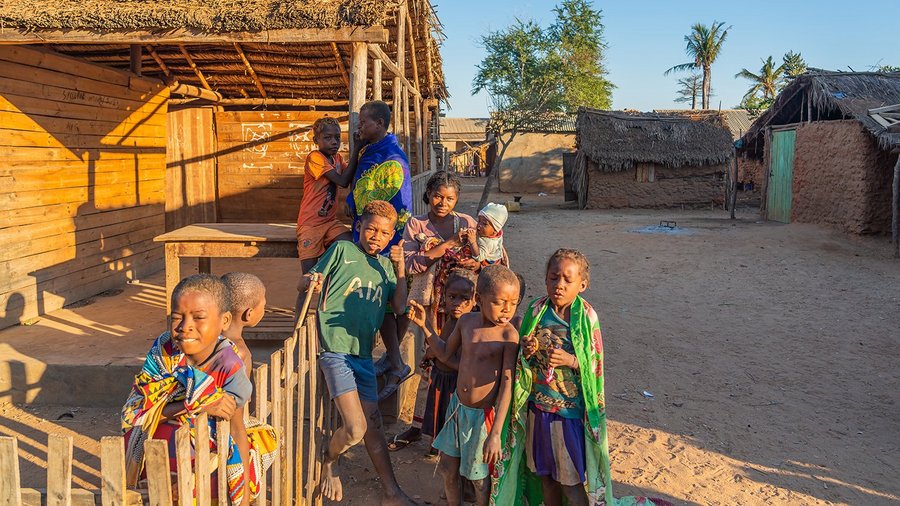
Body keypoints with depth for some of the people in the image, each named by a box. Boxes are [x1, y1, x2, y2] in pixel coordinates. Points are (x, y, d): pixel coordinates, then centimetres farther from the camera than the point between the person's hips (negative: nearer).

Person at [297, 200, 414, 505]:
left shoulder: (385, 266, 15)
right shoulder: (342, 250, 1)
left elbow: (400, 307, 6)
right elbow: (307, 280, 2)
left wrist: (400, 269, -2)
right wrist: (311, 282, -20)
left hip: (363, 354, 5)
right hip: (335, 350, -5)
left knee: (373, 425, 11)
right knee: (355, 429, -13)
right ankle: (330, 462, 20)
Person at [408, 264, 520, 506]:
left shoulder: (509, 335, -21)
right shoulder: (466, 321, -4)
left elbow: (507, 386, -20)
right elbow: (445, 354, 11)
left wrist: (495, 434, -22)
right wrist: (423, 325, 3)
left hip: (483, 415, -6)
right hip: (457, 407, 6)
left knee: (480, 479, 13)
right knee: (447, 469, 20)